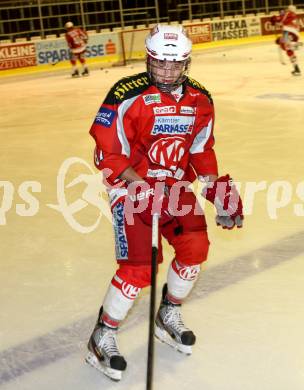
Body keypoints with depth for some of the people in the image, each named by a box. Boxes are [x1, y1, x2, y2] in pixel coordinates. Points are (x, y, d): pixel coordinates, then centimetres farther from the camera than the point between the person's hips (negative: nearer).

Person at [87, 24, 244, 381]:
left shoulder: (200, 101, 0)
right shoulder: (128, 96, -19)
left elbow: (202, 150, 11)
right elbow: (107, 154, -18)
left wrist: (218, 190, 2)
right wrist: (142, 187, -26)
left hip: (175, 186, 6)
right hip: (131, 187, -6)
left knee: (195, 247, -3)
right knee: (139, 267, -13)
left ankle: (169, 315, 24)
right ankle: (102, 337, 7)